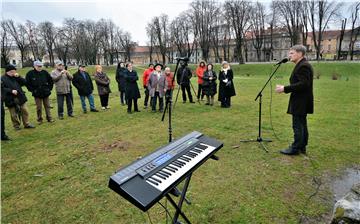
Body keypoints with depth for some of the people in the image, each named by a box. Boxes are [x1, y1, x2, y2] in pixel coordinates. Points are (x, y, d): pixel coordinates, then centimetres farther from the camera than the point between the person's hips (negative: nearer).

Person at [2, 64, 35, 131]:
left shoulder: (16, 77, 10)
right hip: (11, 100, -4)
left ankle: (26, 124, 21)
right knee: (14, 114, 5)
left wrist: (18, 77, -9)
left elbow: (24, 82, 4)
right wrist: (11, 91, -21)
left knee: (25, 111, 10)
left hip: (20, 98, 4)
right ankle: (16, 125, 21)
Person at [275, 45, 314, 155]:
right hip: (301, 102, 10)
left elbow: (303, 84, -25)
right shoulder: (302, 65, 15)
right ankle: (302, 147, 25)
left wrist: (285, 88, -23)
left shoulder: (303, 66, -17)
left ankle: (295, 148, 7)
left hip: (300, 102, -10)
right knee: (302, 125, 15)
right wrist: (285, 88, 10)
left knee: (297, 125, -3)